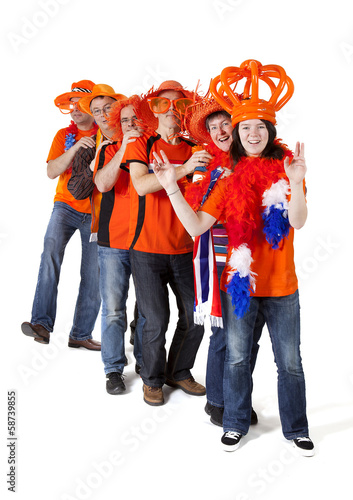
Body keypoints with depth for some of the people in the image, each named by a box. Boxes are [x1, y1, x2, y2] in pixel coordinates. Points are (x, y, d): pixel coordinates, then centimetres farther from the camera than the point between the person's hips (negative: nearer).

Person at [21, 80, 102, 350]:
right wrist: (75, 148, -17)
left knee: (93, 274, -1)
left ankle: (81, 334, 10)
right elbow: (52, 171, -4)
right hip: (66, 205, 1)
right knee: (51, 252, -25)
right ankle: (42, 323, -24)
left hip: (96, 212, 0)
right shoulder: (64, 135, 8)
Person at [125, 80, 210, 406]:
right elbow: (141, 185, -19)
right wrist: (183, 169, -27)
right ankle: (152, 379, 26)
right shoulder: (141, 146, 0)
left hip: (183, 248, 3)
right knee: (156, 321, 0)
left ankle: (179, 372, 32)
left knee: (195, 315, 7)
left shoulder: (193, 150, 7)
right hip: (147, 248, -3)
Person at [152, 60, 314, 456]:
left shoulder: (285, 170, -1)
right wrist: (171, 187, -14)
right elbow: (196, 226, -6)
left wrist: (296, 182, -32)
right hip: (238, 281, 1)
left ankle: (296, 429, 30)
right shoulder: (230, 178, 3)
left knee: (290, 361, 10)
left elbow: (298, 222, -17)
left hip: (281, 284, -1)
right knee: (237, 358, 13)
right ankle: (235, 424, 32)